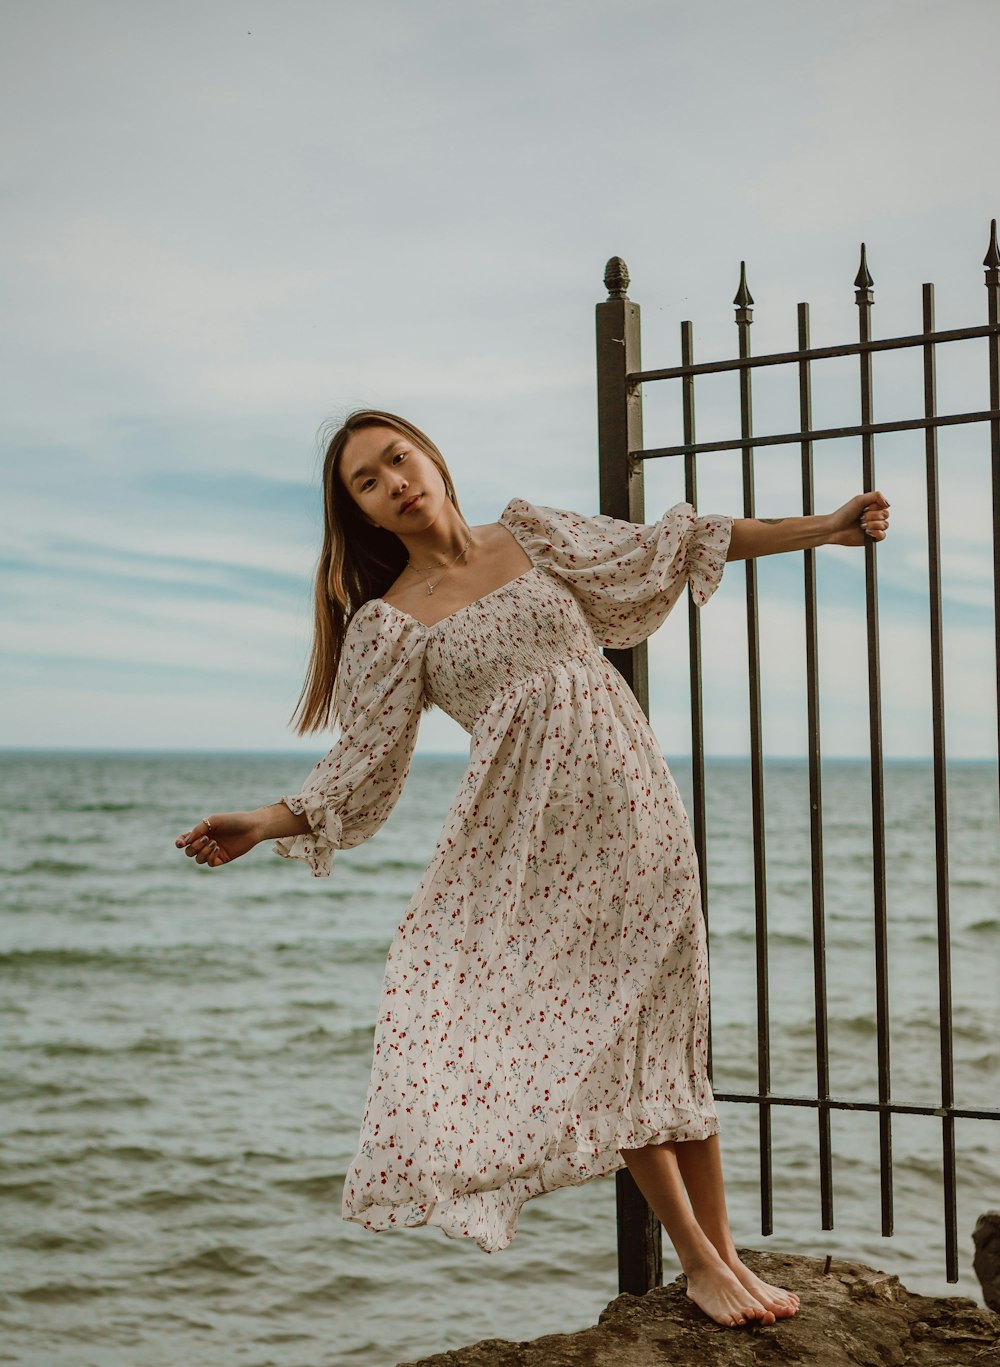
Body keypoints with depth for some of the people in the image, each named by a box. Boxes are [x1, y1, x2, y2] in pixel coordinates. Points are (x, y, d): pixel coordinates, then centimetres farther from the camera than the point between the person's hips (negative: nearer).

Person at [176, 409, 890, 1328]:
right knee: (602, 1038, 0)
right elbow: (363, 763, -1)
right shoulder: (390, 625, 1)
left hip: (628, 807, 2)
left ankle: (724, 1249, 13)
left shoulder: (533, 536, 8)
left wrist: (822, 527, 8)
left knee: (660, 1027, 4)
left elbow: (664, 550, 10)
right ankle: (698, 1258, 11)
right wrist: (262, 825, -15)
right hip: (527, 839, -2)